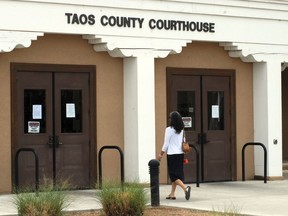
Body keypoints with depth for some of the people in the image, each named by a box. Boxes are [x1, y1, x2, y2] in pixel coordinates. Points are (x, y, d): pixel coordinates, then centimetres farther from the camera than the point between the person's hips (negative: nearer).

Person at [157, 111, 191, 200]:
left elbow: (166, 144, -10)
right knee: (177, 173, 14)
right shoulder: (181, 130, 6)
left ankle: (185, 188, -23)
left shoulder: (169, 129, -11)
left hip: (172, 154, -6)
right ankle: (172, 194, 20)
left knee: (173, 175, -3)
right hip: (180, 154, 7)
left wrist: (161, 154, 0)